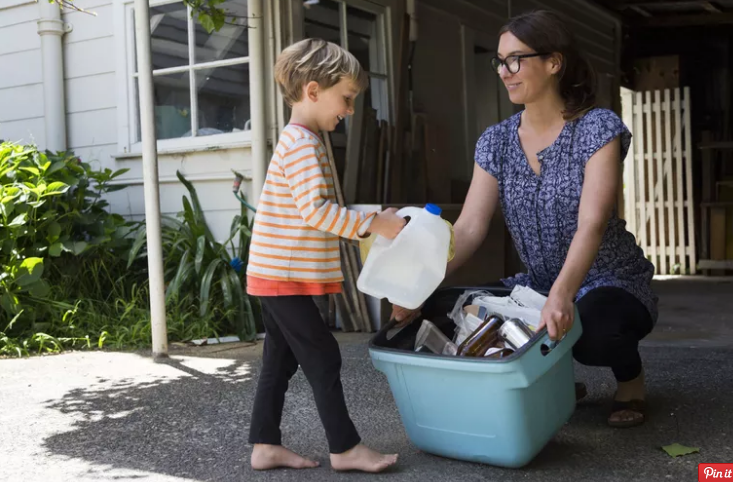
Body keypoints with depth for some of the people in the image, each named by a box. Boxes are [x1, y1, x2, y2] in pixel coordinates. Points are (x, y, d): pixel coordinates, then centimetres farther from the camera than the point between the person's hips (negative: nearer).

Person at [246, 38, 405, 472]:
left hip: (276, 274, 10)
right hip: (284, 276, -10)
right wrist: (374, 224, -20)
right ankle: (346, 448, 5)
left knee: (280, 360, 12)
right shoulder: (302, 143, -16)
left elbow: (314, 211, 18)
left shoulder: (300, 140, 17)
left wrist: (368, 224, 12)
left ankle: (266, 445, 19)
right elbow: (316, 210, -25)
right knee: (323, 358, -3)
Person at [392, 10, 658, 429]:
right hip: (539, 285, 5)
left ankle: (630, 377, 2)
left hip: (613, 285, -5)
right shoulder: (496, 142, -1)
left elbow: (592, 224, -28)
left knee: (590, 327, -37)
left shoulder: (598, 128, -15)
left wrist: (562, 295, -45)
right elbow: (469, 229, -9)